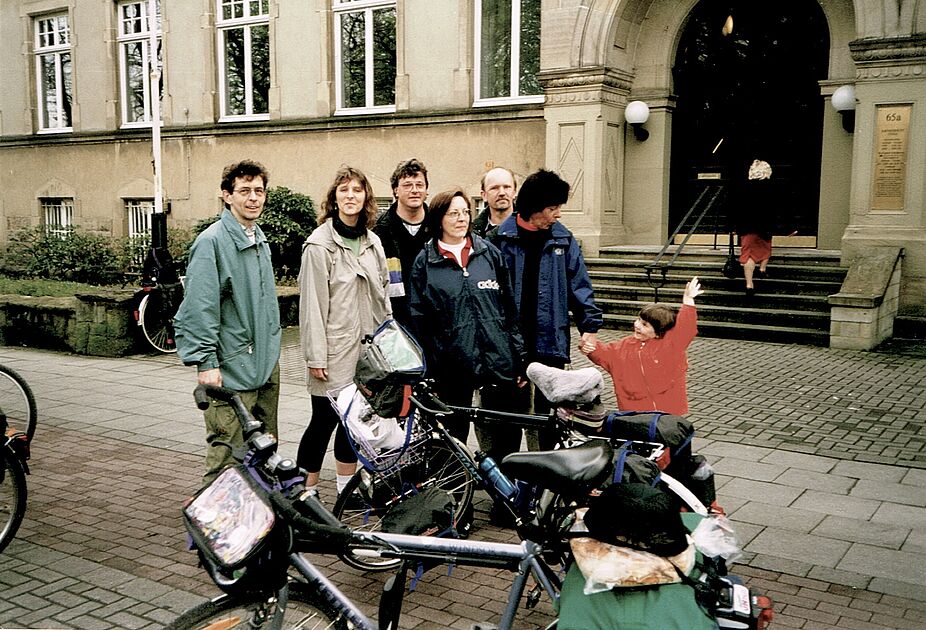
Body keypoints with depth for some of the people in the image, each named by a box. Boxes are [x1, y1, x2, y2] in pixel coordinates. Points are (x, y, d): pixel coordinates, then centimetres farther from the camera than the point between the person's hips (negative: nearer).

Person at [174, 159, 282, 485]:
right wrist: (205, 363, -20)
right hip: (232, 367, -9)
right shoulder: (211, 241, -14)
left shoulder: (260, 238, 14)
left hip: (267, 363, 9)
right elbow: (200, 308, -18)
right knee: (227, 450, -6)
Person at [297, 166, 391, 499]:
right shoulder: (320, 244, -9)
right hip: (334, 350, -6)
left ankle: (347, 488, 24)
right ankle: (306, 492, 11)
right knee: (324, 419, -1)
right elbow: (312, 304, -12)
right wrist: (315, 356, -16)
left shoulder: (373, 242, 12)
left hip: (367, 347, 6)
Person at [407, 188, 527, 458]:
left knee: (506, 438, 6)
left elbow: (511, 306, 9)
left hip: (498, 360, 2)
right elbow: (418, 319, 3)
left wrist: (520, 359, 5)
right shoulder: (425, 262, 4)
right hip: (452, 363, -1)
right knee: (453, 441, 9)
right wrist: (425, 371, -1)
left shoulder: (489, 252, 8)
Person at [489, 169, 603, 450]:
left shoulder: (563, 240, 5)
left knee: (543, 412, 9)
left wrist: (589, 325, 0)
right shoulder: (501, 238, -2)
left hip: (550, 341, 2)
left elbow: (579, 286, 7)